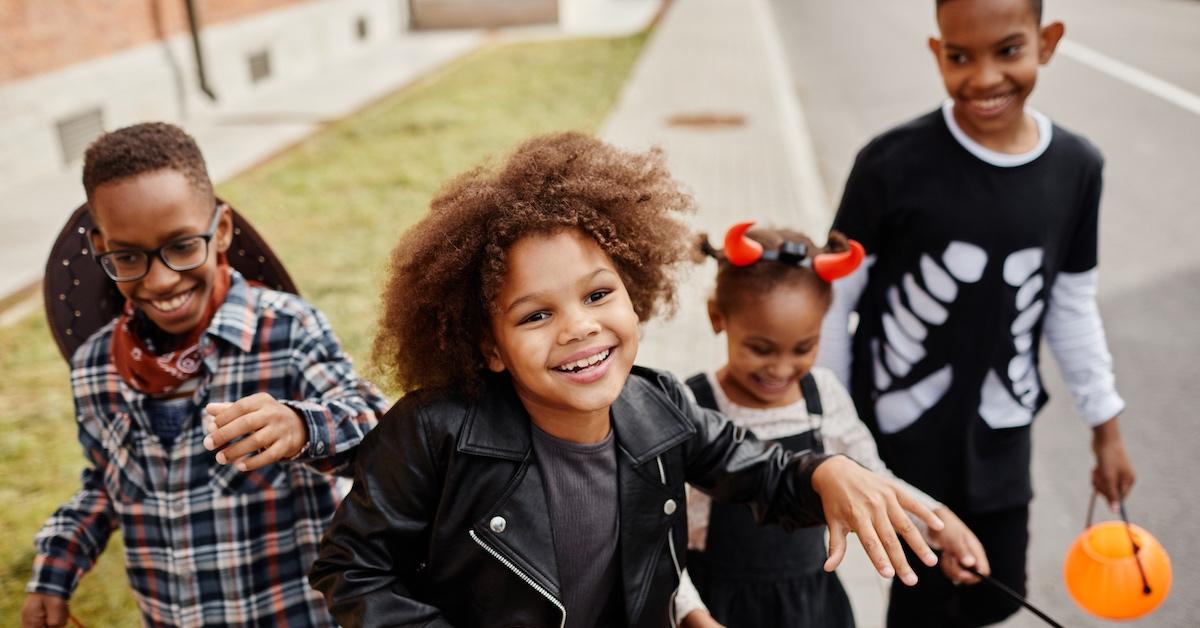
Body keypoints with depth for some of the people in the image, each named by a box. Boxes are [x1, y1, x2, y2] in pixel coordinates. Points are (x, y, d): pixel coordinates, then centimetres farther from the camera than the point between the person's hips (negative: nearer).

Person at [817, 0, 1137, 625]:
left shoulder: (1077, 168, -7)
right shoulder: (894, 163, -20)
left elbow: (1072, 306, 7)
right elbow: (834, 300, -10)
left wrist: (1105, 424, 13)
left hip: (1000, 434, 4)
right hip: (900, 431, -4)